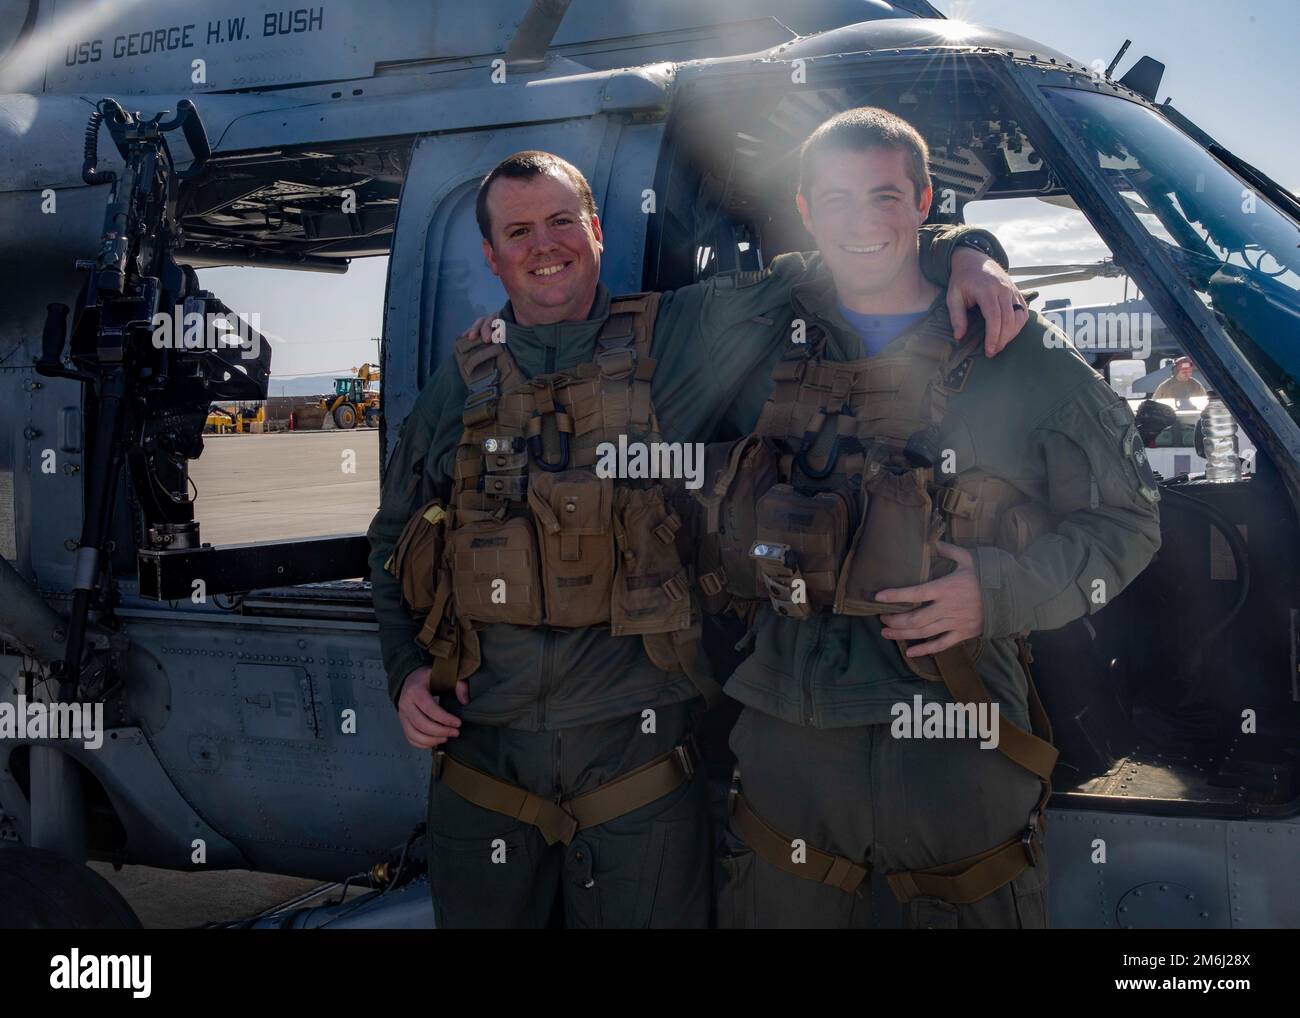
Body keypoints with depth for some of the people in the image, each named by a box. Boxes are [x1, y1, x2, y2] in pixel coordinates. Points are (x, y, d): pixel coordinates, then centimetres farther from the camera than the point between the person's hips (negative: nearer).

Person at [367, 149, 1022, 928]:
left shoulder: (684, 336, 1)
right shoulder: (458, 388, 9)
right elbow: (393, 544, 17)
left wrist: (958, 252, -13)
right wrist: (406, 670, 5)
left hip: (639, 762, -2)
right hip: (481, 768, 2)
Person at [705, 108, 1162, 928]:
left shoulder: (1022, 356, -1)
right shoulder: (763, 344, 7)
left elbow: (1127, 520, 2)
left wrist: (1000, 590, -12)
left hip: (961, 755, -2)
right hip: (788, 739, 2)